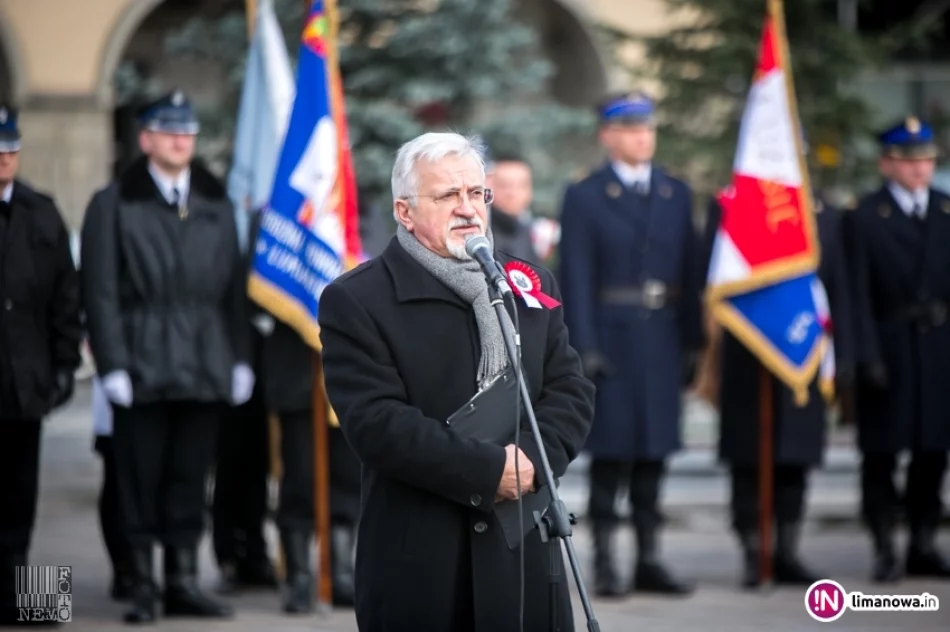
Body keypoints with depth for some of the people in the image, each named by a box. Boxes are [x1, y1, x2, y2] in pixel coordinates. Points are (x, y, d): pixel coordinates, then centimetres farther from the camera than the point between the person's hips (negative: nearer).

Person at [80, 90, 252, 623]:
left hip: (205, 368, 3)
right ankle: (143, 588, 4)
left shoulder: (217, 205, 14)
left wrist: (240, 359, 7)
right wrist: (113, 364, -9)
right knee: (142, 483, -1)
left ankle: (184, 582, 12)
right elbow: (102, 293, -2)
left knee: (190, 480, 6)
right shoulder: (114, 205, 3)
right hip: (144, 369, -3)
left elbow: (234, 288, 14)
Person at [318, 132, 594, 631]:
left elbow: (571, 392, 9)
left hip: (524, 556, 4)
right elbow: (377, 423, -13)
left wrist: (532, 459, -12)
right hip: (416, 567, -4)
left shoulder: (530, 286, 14)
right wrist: (490, 471, -16)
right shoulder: (355, 301, -4)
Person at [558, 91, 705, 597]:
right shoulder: (583, 197, 0)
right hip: (611, 340, -4)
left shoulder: (676, 195, 12)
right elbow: (576, 279, -5)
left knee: (653, 452, 7)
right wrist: (584, 349, -12)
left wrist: (693, 342, 5)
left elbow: (690, 271, 11)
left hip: (662, 341, 4)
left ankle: (649, 560, 12)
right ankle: (604, 563, 2)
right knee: (610, 452, -3)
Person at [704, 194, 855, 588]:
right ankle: (752, 554, 6)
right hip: (745, 360, -3)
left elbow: (839, 290, 11)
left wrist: (843, 357, 7)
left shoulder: (825, 216, 11)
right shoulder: (726, 209, 2)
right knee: (748, 461, -1)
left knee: (795, 462, 6)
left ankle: (787, 555, 14)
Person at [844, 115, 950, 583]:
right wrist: (867, 356, -12)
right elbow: (858, 295, -6)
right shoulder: (865, 218, -2)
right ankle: (884, 548, 6)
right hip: (890, 348, -3)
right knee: (881, 453, -1)